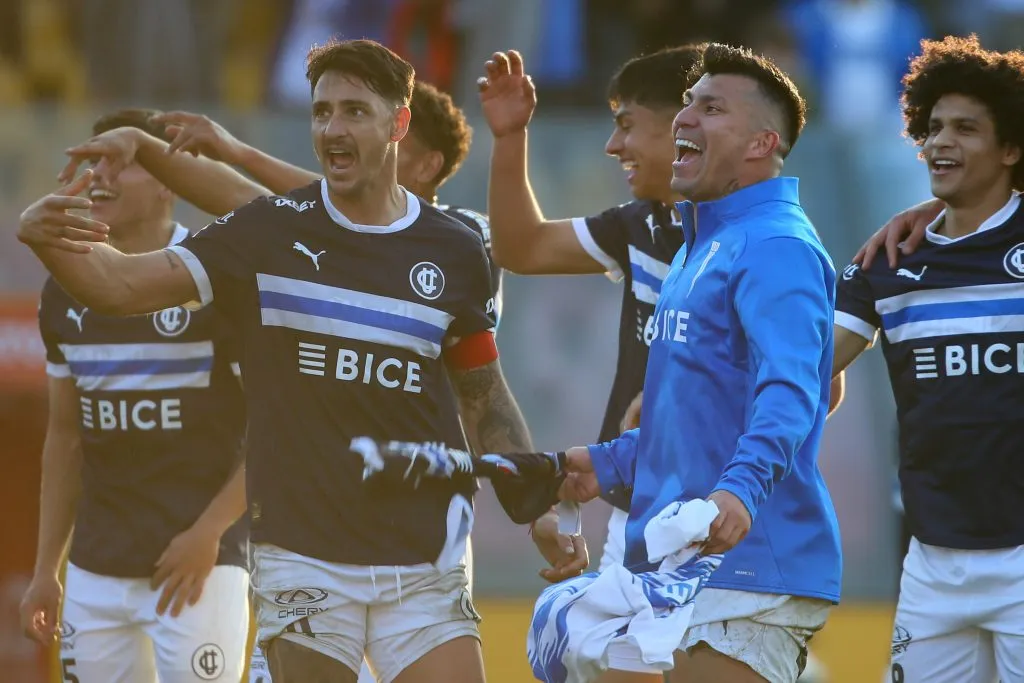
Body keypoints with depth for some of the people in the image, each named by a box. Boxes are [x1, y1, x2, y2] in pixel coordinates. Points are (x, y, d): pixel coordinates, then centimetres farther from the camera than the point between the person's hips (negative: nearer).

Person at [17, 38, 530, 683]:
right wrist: (48, 237, -26)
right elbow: (121, 284, -7)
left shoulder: (456, 251, 5)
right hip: (302, 554, -1)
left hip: (422, 564, 1)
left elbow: (486, 400, 16)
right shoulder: (270, 232, -1)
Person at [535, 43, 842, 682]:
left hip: (749, 570, -11)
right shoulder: (702, 246, 22)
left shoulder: (776, 247, -13)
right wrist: (611, 463, 28)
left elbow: (787, 393, -28)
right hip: (674, 569, 11)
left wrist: (741, 487, -43)